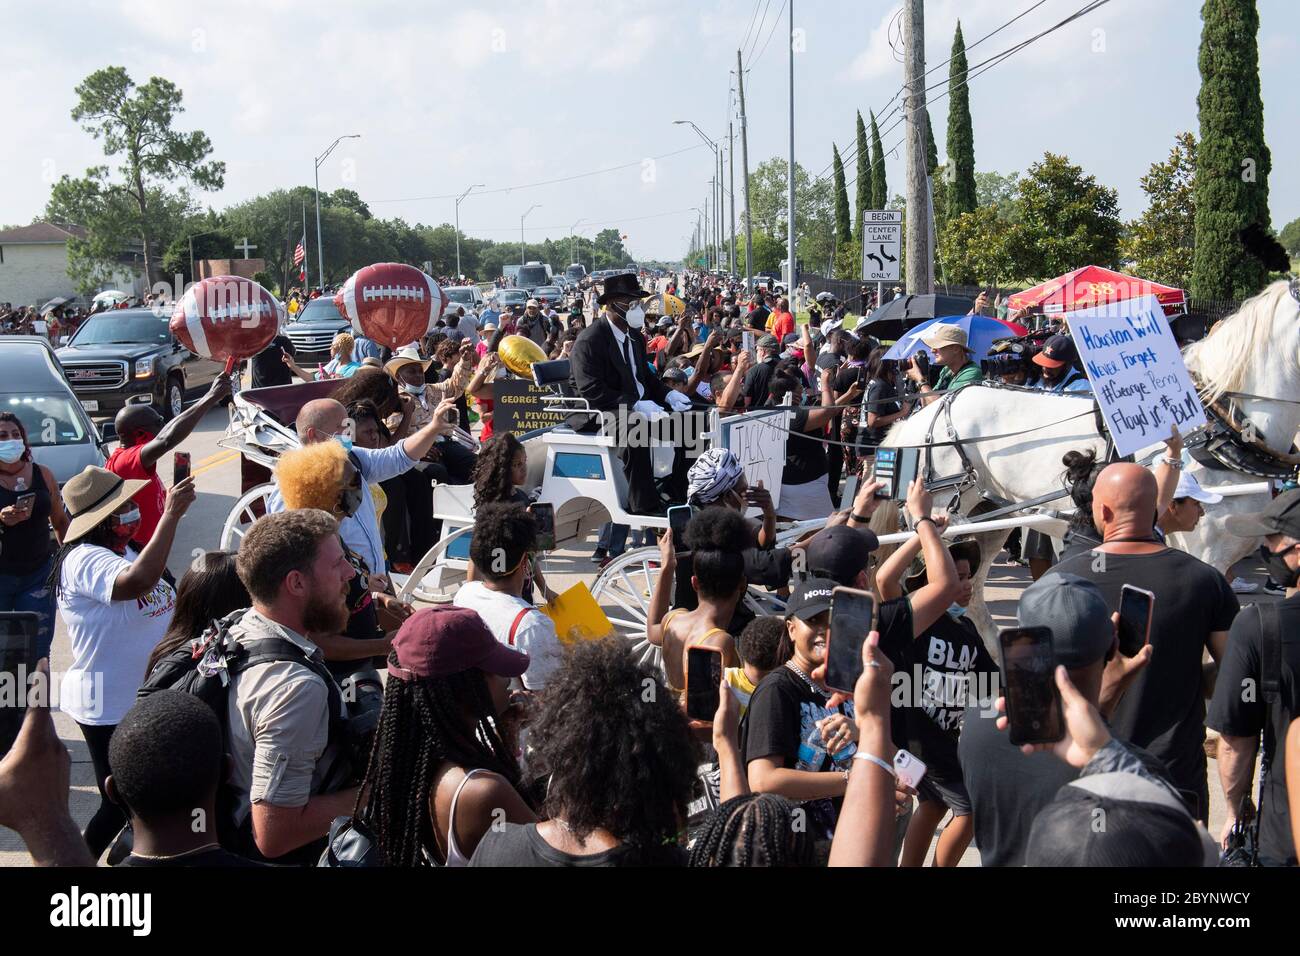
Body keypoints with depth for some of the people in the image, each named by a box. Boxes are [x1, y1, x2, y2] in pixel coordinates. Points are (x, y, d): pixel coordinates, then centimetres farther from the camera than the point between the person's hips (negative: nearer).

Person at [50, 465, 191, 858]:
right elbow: (139, 581, -45)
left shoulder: (126, 551, 7)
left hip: (144, 697, 9)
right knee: (119, 806, 2)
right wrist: (171, 514, -43)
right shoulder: (84, 560, -25)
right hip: (109, 709, -9)